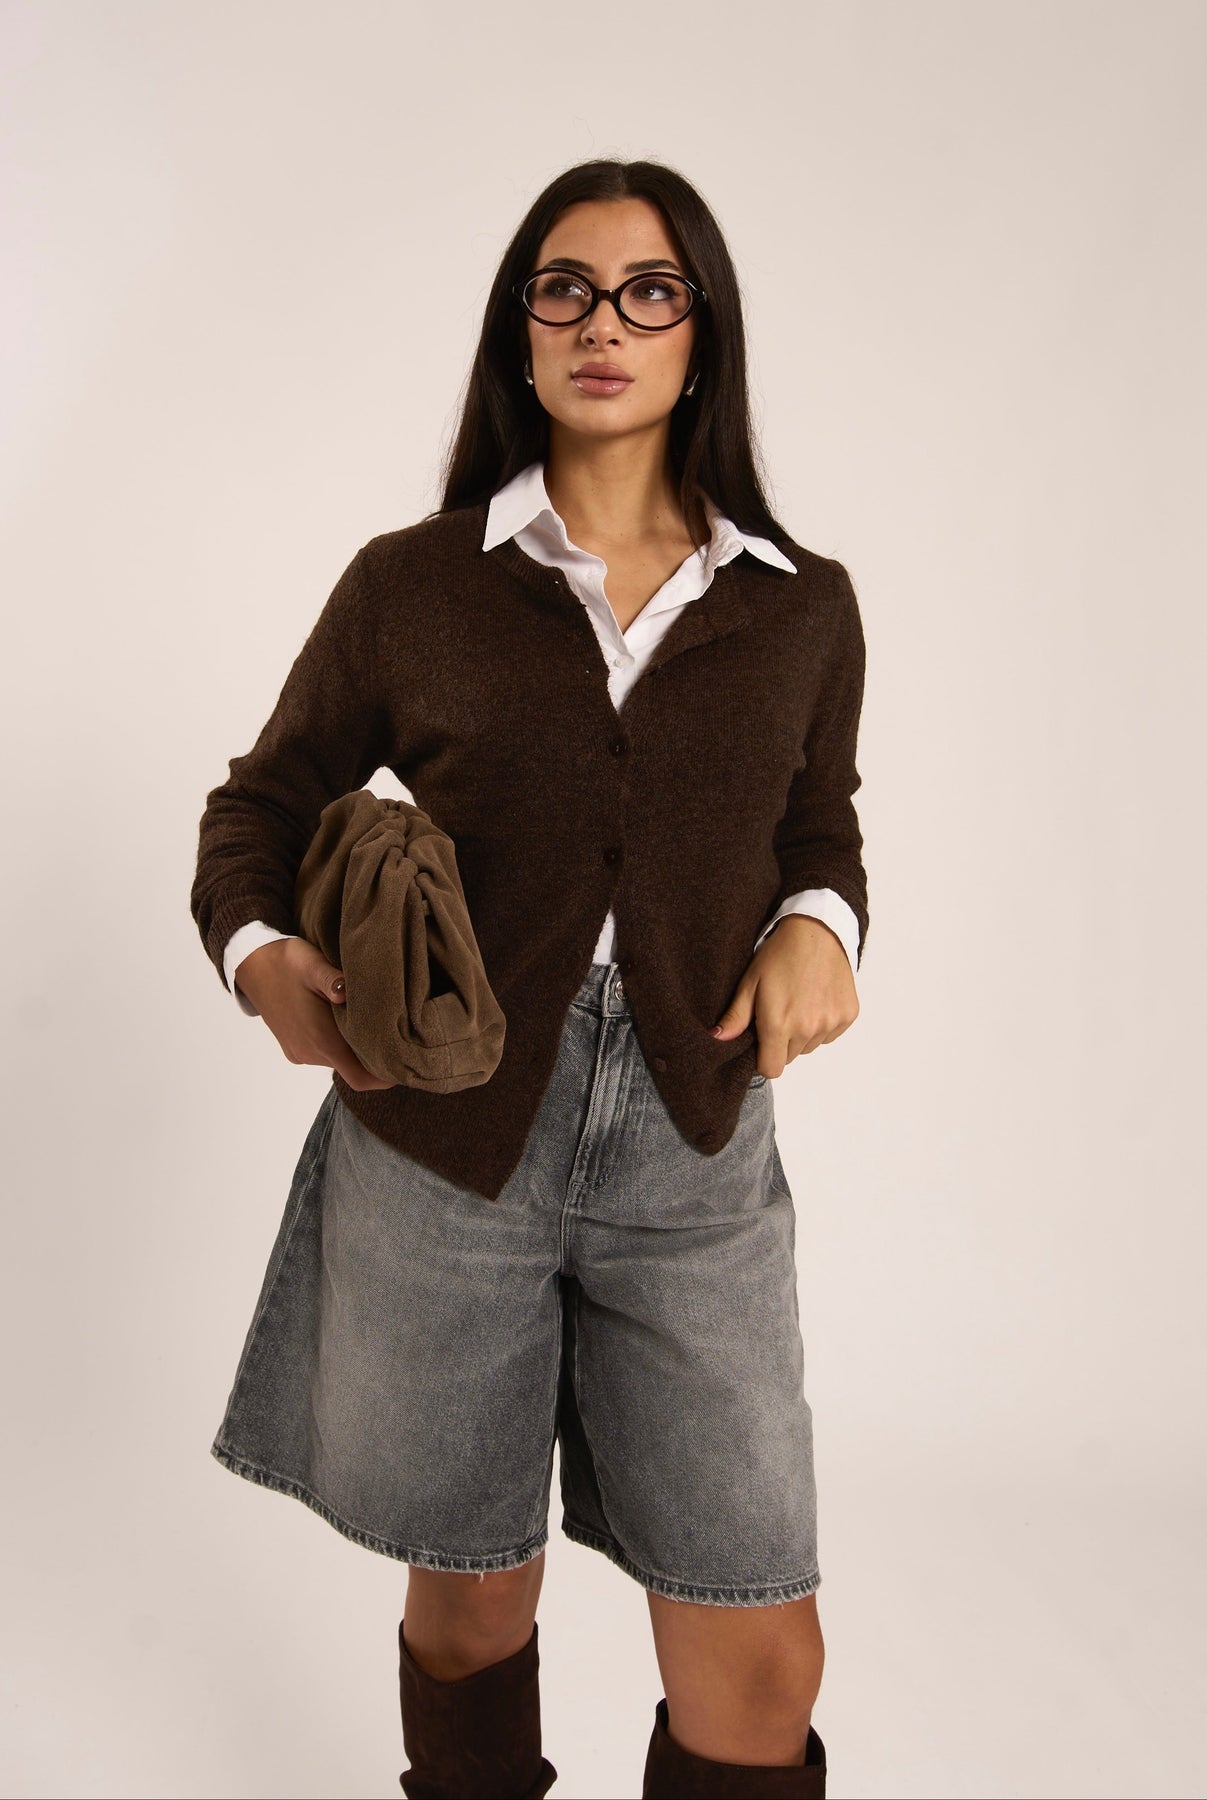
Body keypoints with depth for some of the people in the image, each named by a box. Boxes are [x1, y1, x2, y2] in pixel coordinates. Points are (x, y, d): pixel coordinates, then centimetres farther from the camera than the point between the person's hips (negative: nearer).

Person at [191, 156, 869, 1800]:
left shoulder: (801, 608, 6)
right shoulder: (411, 584, 1)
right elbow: (263, 803, 11)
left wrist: (818, 925, -2)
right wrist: (260, 953, -9)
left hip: (695, 1151, 1)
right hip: (443, 1138, 0)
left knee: (759, 1668, 2)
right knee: (470, 1602, 16)